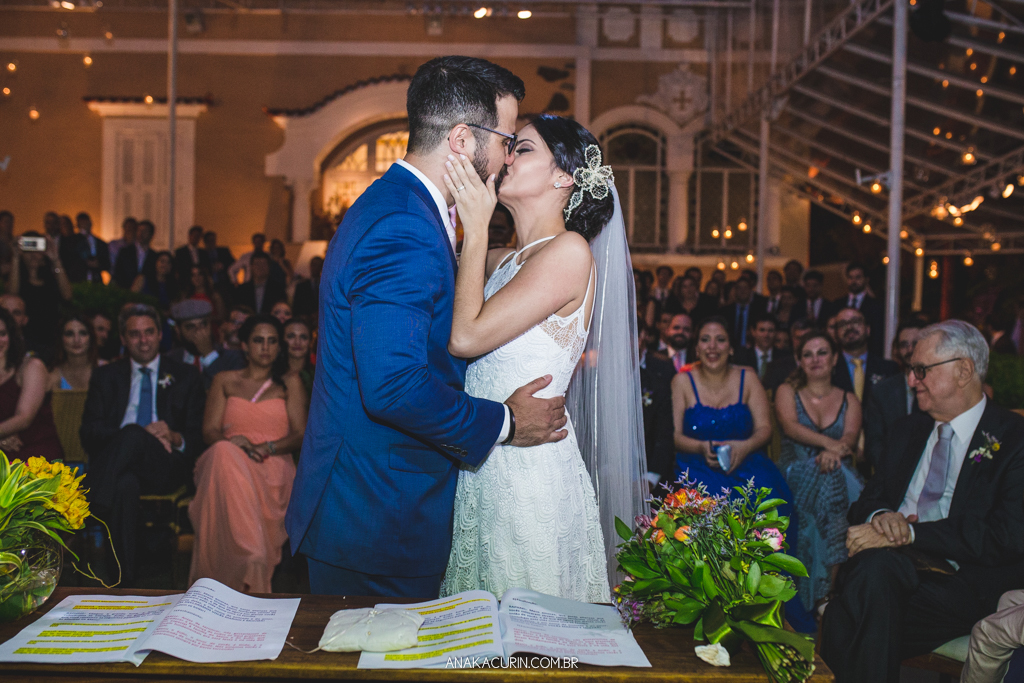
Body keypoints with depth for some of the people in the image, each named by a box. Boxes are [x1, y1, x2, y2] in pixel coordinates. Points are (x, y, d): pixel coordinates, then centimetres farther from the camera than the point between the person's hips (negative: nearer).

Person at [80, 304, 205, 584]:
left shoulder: (186, 376, 21)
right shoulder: (105, 376, 22)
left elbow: (199, 436, 12)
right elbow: (89, 433, 7)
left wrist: (175, 437, -15)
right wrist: (142, 434, -11)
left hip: (165, 466, -1)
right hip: (116, 465, 1)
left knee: (132, 436, -38)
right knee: (125, 485, -41)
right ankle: (125, 580, -41)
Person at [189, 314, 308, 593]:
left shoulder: (290, 384, 20)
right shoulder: (224, 381, 24)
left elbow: (300, 434, 8)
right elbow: (209, 431, 12)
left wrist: (268, 447, -13)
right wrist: (233, 442, -12)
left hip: (274, 465, -1)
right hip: (227, 462, 1)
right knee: (224, 453, -41)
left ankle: (243, 575, -44)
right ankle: (252, 568, -51)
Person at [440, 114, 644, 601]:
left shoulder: (569, 251, -13)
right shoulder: (506, 260, 12)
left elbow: (465, 336, -19)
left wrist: (476, 227, -12)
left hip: (527, 466, -8)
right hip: (481, 463, 8)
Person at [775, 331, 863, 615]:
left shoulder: (849, 400, 17)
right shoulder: (787, 392, 13)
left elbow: (850, 437, -2)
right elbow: (791, 426, -7)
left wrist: (834, 452, -28)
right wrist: (828, 442, -26)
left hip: (838, 477, 2)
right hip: (795, 476, -1)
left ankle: (832, 593, -33)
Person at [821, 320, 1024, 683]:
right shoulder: (909, 428, 21)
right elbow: (867, 500, 20)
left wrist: (908, 533, -17)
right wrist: (880, 516, -7)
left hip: (965, 585, -4)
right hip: (886, 566, 4)